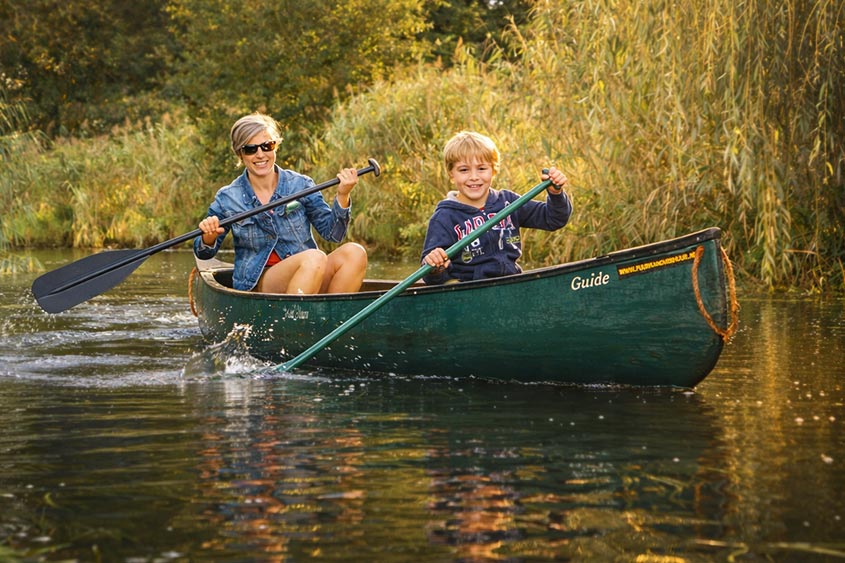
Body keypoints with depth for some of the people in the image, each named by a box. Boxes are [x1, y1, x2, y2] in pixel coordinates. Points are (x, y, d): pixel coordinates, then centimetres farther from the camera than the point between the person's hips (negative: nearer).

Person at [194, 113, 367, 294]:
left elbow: (332, 233, 2)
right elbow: (203, 253, 9)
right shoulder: (227, 199, 3)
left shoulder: (299, 184, 6)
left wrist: (342, 196, -13)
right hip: (257, 284, -3)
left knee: (354, 253, -25)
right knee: (315, 258, -32)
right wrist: (209, 237, -13)